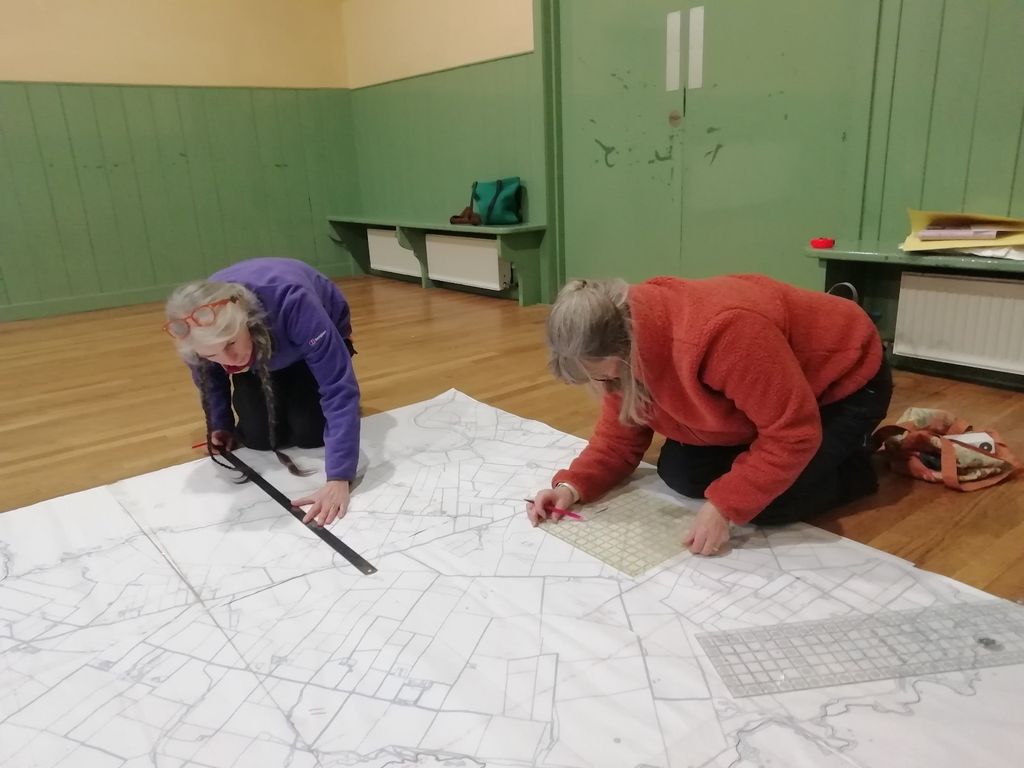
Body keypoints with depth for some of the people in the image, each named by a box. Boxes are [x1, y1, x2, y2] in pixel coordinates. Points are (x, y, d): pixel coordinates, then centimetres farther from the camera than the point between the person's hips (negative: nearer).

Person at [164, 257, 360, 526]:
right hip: (257, 346, 3)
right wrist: (220, 427, -6)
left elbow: (339, 386, -46)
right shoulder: (202, 331, -32)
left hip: (320, 337, -3)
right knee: (259, 437, -13)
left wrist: (339, 479, -52)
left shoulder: (291, 301, -46)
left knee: (309, 433, -17)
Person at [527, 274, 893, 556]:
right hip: (771, 392, 8)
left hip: (845, 382, -7)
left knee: (768, 505, -19)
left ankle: (854, 466, 9)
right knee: (679, 473, -4)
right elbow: (619, 435, -5)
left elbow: (793, 433, -35)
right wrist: (572, 485, -21)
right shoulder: (628, 345, -16)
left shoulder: (721, 333, -43)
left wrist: (723, 507, -35)